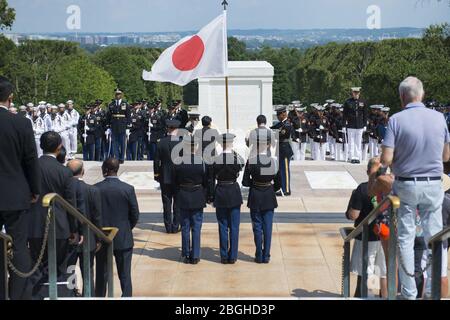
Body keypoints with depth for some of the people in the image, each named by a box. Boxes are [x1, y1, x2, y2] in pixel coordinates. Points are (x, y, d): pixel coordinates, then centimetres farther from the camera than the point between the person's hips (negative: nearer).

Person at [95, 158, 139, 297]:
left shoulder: (95, 189, -9)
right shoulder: (128, 189, -10)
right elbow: (135, 215, -5)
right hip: (123, 239, -1)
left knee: (101, 275, 13)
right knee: (125, 276, 6)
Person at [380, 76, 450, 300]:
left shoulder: (396, 120, -11)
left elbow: (386, 159, -16)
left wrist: (384, 166, 6)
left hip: (406, 185, -2)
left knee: (405, 239, 7)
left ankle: (409, 293, 12)